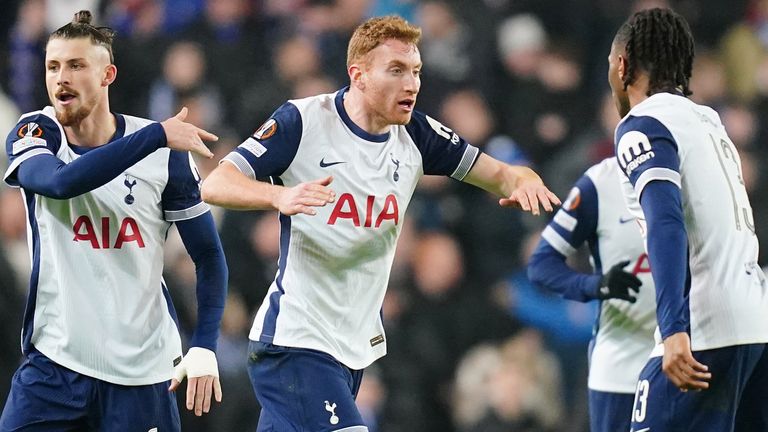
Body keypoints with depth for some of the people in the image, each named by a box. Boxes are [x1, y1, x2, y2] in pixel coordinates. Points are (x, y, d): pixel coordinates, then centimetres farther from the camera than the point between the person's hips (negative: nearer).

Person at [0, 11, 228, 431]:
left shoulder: (165, 155, -4)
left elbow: (209, 257, 2)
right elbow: (62, 182, -26)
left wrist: (204, 347, -10)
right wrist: (157, 136, -28)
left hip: (141, 371, -1)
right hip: (53, 362, 1)